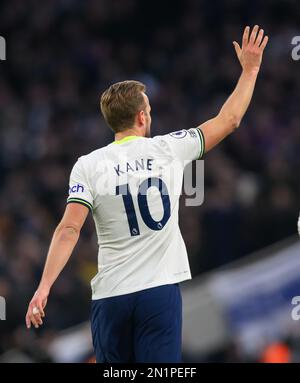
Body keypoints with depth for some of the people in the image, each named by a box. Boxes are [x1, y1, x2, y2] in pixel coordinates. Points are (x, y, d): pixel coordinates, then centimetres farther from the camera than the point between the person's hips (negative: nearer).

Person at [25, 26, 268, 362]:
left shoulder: (88, 165, -2)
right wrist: (250, 69, 24)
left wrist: (44, 287, -9)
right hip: (160, 290, -1)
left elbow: (69, 229, -10)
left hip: (111, 296, 1)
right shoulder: (169, 149, 1)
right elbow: (228, 120, 12)